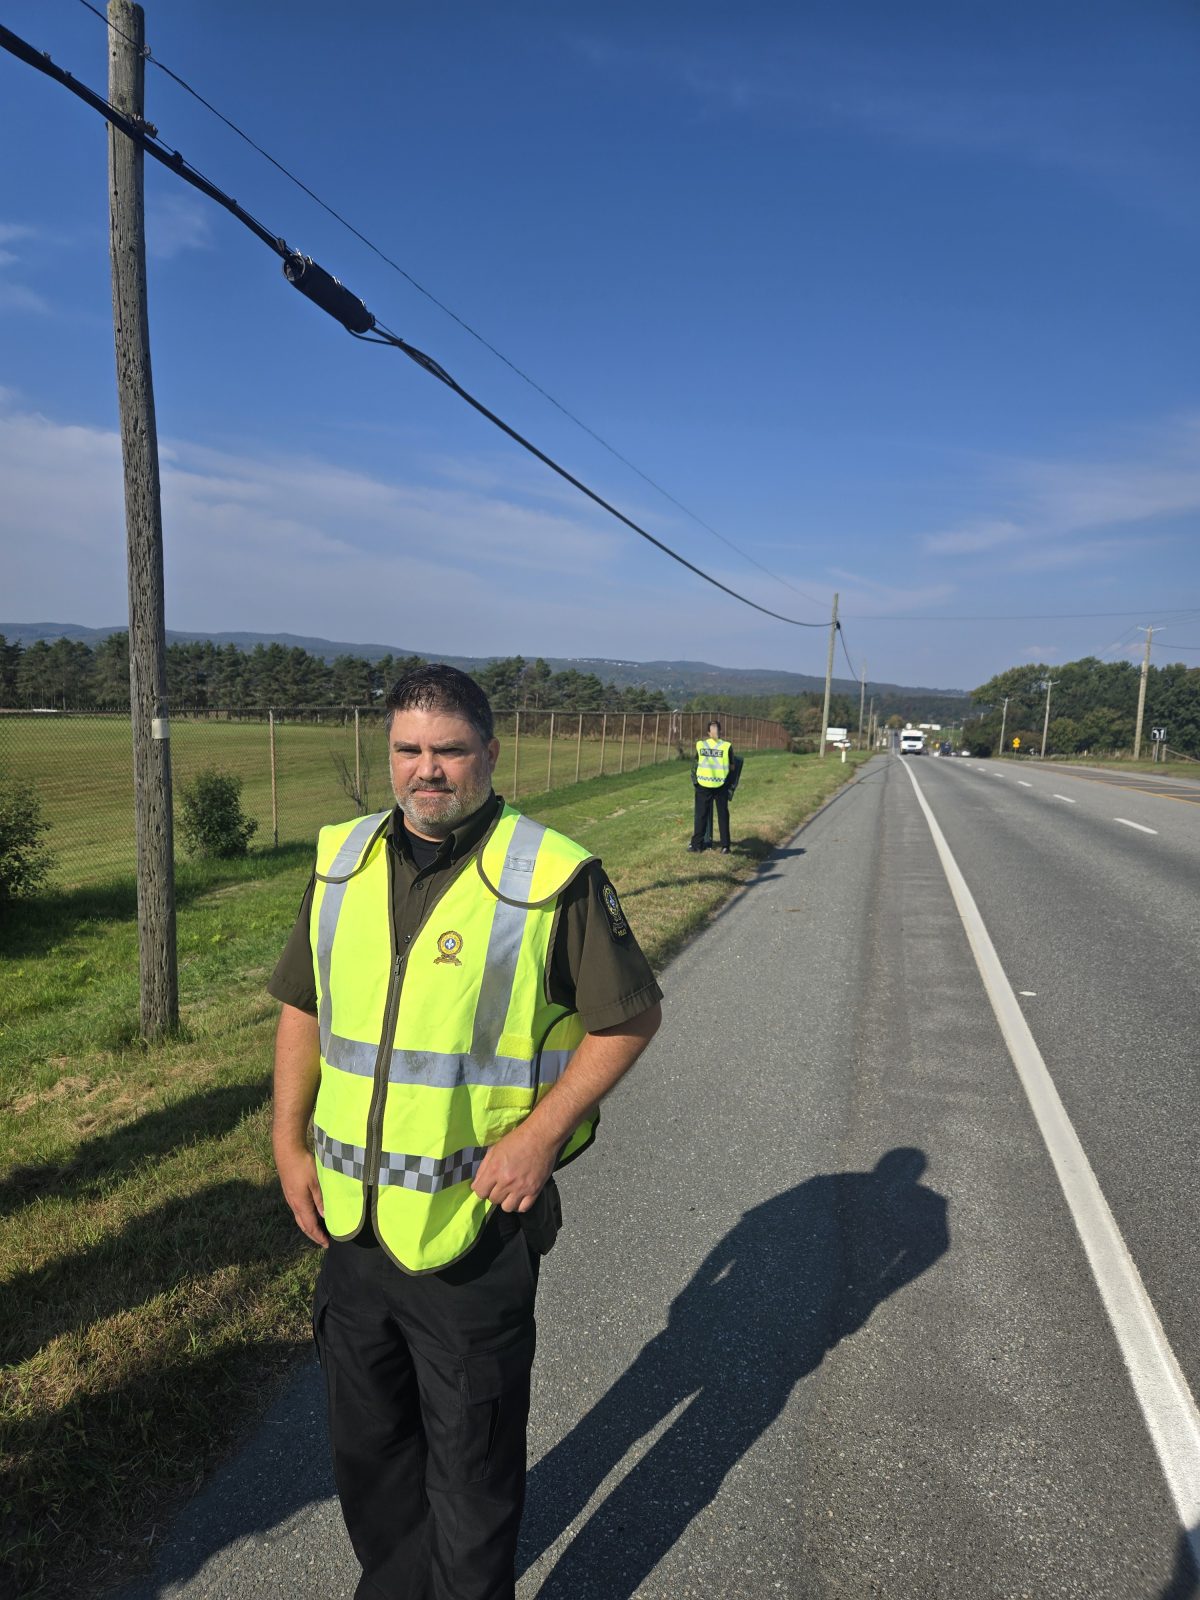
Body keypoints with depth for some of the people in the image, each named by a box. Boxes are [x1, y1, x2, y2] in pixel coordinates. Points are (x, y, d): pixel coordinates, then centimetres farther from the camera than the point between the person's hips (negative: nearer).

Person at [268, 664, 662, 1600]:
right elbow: (303, 1007, 10)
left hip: (476, 1226, -5)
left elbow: (630, 1016, -9)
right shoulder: (343, 863, 1)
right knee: (367, 1442, 25)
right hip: (349, 1218, 6)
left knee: (472, 1457, 15)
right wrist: (289, 1142, 5)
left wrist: (539, 1135, -16)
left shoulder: (553, 875, -15)